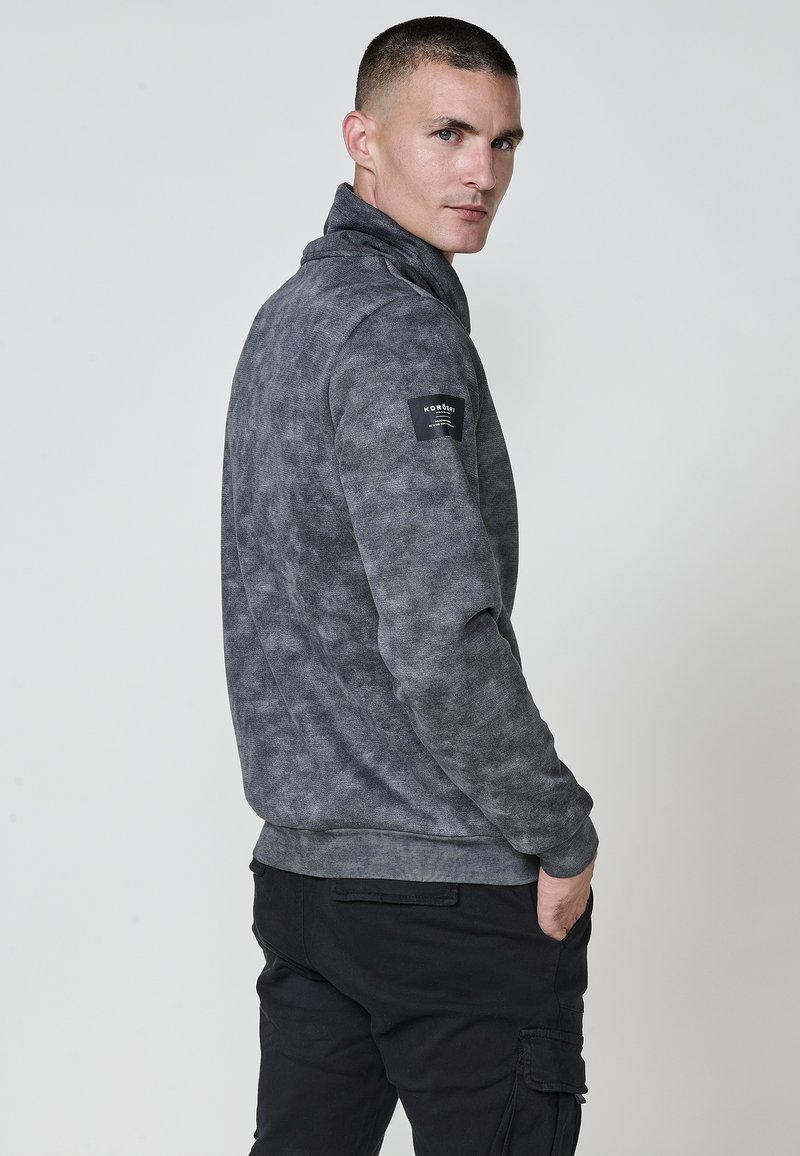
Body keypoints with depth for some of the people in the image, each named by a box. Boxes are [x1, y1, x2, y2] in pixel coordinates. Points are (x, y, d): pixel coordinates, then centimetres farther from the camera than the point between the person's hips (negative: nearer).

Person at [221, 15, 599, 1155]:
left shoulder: (286, 314, 14)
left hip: (298, 869, 9)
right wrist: (564, 835, -13)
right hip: (454, 890, -9)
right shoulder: (400, 335, -17)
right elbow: (444, 645, -25)